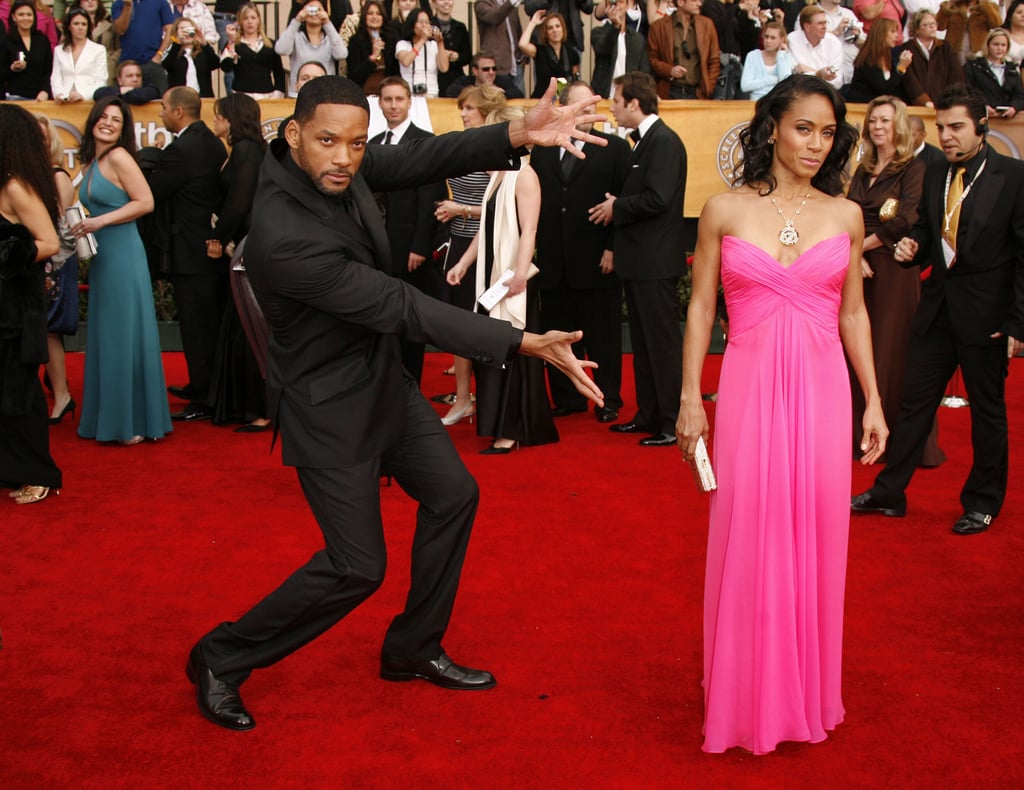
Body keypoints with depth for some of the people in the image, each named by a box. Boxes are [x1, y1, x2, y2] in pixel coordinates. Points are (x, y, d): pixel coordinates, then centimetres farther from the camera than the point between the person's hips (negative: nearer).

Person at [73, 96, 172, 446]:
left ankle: (137, 421, 7)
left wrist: (100, 221, -17)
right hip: (99, 257, 8)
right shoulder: (89, 164, 14)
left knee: (125, 335, -2)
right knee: (105, 337, 11)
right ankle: (110, 419, 19)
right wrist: (80, 226, 2)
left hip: (123, 253, -8)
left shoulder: (119, 157, -10)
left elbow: (146, 202, -16)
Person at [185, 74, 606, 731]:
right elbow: (401, 308, -31)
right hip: (330, 407, -9)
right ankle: (222, 659, 17)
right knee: (357, 566, -3)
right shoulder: (282, 237, -33)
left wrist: (517, 134, -28)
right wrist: (524, 343, -31)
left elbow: (418, 162, -9)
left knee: (453, 494, 14)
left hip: (382, 379, 9)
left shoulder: (340, 166, -10)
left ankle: (413, 650, 30)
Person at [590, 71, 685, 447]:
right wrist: (616, 207, 3)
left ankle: (674, 423, 2)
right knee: (642, 342, 15)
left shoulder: (664, 141, -15)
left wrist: (616, 208, -12)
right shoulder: (645, 141, 15)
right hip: (639, 260, 10)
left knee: (663, 342, -4)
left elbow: (657, 199, -24)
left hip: (655, 262, -10)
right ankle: (649, 414, 25)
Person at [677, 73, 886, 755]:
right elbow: (701, 307, 4)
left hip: (822, 392, 2)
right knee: (748, 539, 2)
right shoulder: (725, 210, 1)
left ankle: (805, 692, 25)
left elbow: (854, 313, 11)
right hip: (750, 391, -2)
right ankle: (748, 694, 20)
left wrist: (873, 402, 8)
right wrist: (690, 398, 0)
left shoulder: (845, 216, 6)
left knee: (816, 539, 7)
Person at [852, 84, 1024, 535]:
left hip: (986, 313, -5)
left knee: (987, 409, 9)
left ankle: (982, 503, 24)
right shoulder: (935, 176, 7)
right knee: (915, 400, 10)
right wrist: (912, 248, -5)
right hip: (938, 307, 5)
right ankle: (889, 493, 20)